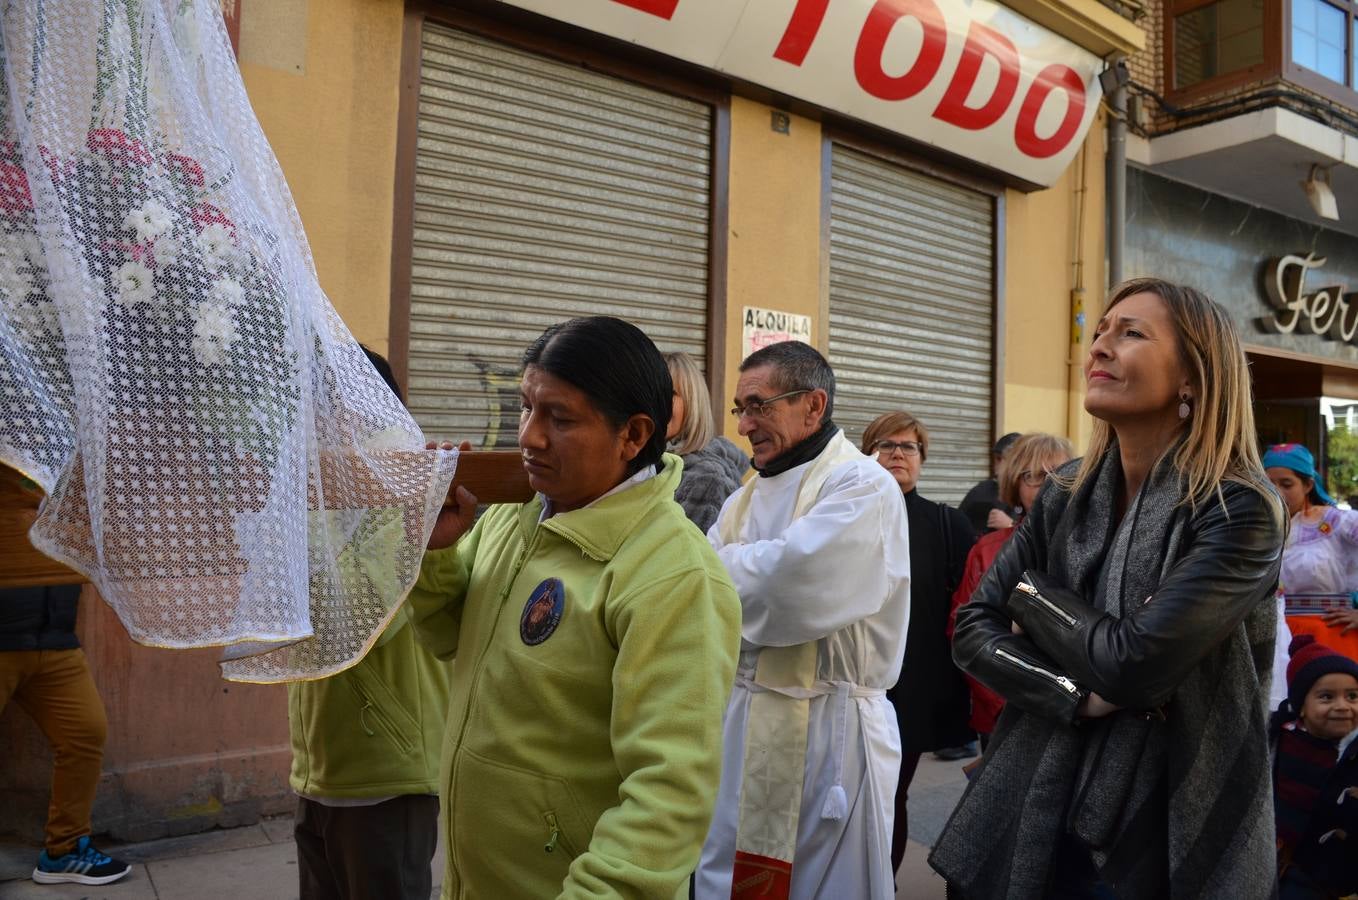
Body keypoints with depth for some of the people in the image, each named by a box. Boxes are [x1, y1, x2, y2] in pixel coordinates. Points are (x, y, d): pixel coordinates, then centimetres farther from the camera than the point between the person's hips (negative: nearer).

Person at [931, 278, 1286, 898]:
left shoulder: (1240, 511, -15)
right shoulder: (1066, 498, 1)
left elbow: (1133, 664, -24)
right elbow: (972, 628, -2)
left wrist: (1031, 595, -8)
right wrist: (1077, 694, -17)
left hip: (1170, 838, -4)